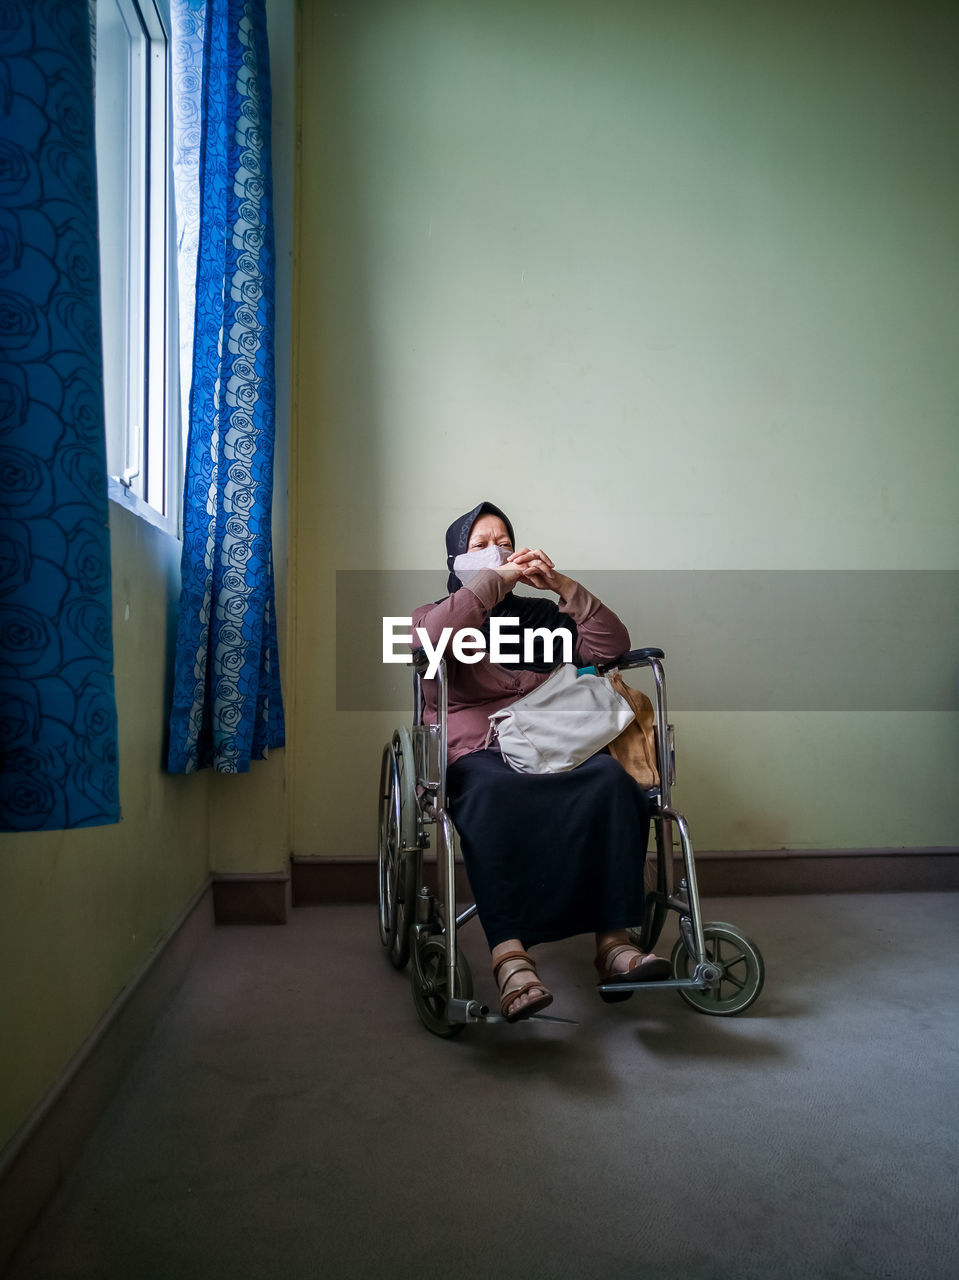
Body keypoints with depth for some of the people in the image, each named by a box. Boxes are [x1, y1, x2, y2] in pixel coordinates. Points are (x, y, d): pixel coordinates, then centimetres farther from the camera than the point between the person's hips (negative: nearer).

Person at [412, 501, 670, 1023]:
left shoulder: (539, 616, 27)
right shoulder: (435, 614, 17)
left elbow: (611, 646, 15)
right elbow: (434, 636, -11)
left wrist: (564, 586, 5)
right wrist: (496, 579, -5)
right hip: (475, 754, -3)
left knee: (611, 780, -31)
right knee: (495, 796, -40)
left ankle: (614, 942, -35)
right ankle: (510, 957, -49)